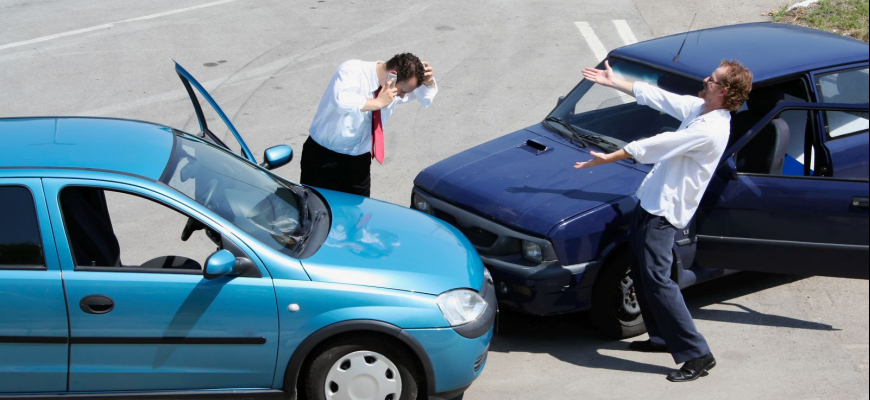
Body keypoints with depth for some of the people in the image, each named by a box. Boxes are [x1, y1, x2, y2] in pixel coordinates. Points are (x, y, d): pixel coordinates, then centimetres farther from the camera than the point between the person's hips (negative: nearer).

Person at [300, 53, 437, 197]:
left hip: (359, 160, 6)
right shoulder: (352, 70, -22)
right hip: (325, 157, -5)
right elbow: (341, 101, -42)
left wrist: (428, 81, -9)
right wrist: (378, 102, -34)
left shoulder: (393, 91, -3)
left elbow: (426, 98, 14)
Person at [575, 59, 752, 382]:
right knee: (641, 273, 18)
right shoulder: (698, 108, 5)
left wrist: (607, 158, -14)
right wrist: (613, 82, 20)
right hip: (651, 200, 10)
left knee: (656, 280, -13)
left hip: (664, 210, -10)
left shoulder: (710, 130, -24)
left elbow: (654, 146, -21)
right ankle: (662, 337, 30)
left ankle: (697, 355, -9)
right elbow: (655, 96, 16)